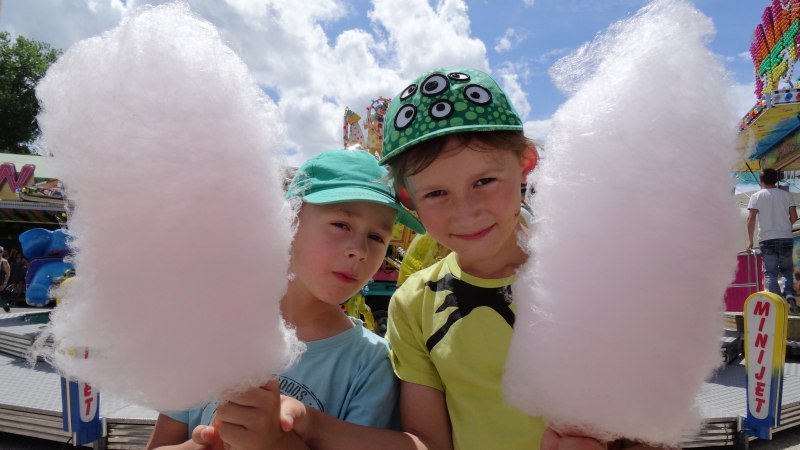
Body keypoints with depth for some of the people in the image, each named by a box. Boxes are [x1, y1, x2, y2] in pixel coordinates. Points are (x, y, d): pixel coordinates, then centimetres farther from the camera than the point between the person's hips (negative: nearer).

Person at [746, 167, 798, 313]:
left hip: (767, 239, -2)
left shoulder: (756, 196, -1)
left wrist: (750, 240, -3)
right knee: (787, 270, 16)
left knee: (770, 273, 2)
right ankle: (789, 296, -3)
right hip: (786, 238, 2)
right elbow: (794, 217, 3)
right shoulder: (786, 195, 6)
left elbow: (751, 219, -8)